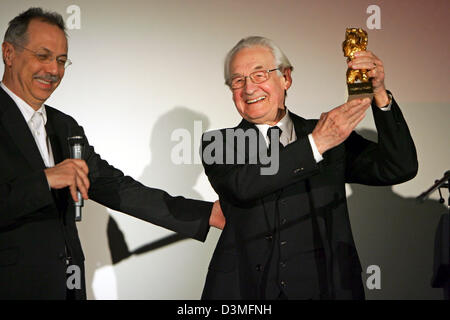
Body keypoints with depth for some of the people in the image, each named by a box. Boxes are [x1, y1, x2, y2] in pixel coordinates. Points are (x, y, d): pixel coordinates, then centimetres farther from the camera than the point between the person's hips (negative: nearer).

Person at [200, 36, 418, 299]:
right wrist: (316, 143, -23)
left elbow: (400, 169, -4)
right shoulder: (219, 144, 0)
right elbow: (241, 186, -20)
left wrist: (380, 95, -14)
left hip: (328, 288, 1)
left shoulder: (330, 134, 4)